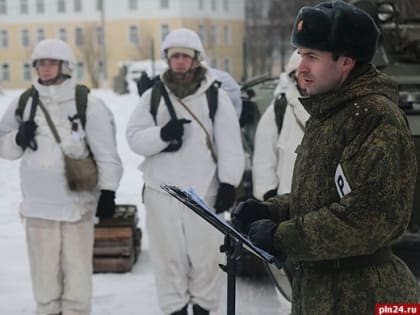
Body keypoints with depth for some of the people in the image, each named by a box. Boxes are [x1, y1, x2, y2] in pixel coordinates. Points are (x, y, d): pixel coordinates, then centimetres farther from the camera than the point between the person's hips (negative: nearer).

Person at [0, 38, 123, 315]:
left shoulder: (88, 104, -3)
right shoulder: (23, 104, 6)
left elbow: (106, 153, -1)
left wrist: (108, 192, -3)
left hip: (78, 202, -3)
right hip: (39, 204, 3)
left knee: (77, 270, 1)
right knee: (44, 271, 9)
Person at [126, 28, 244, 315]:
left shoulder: (216, 96, -1)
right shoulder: (153, 96, 5)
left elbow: (230, 144, -3)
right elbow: (135, 138, 0)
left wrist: (228, 183, -8)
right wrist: (162, 134, -19)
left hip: (204, 190, -2)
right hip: (162, 190, 2)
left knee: (206, 254, 6)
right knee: (169, 255, 9)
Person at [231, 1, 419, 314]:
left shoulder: (377, 117, -20)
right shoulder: (327, 113, 11)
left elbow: (368, 216, -25)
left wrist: (282, 237, -21)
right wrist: (269, 210, 2)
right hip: (317, 285, 9)